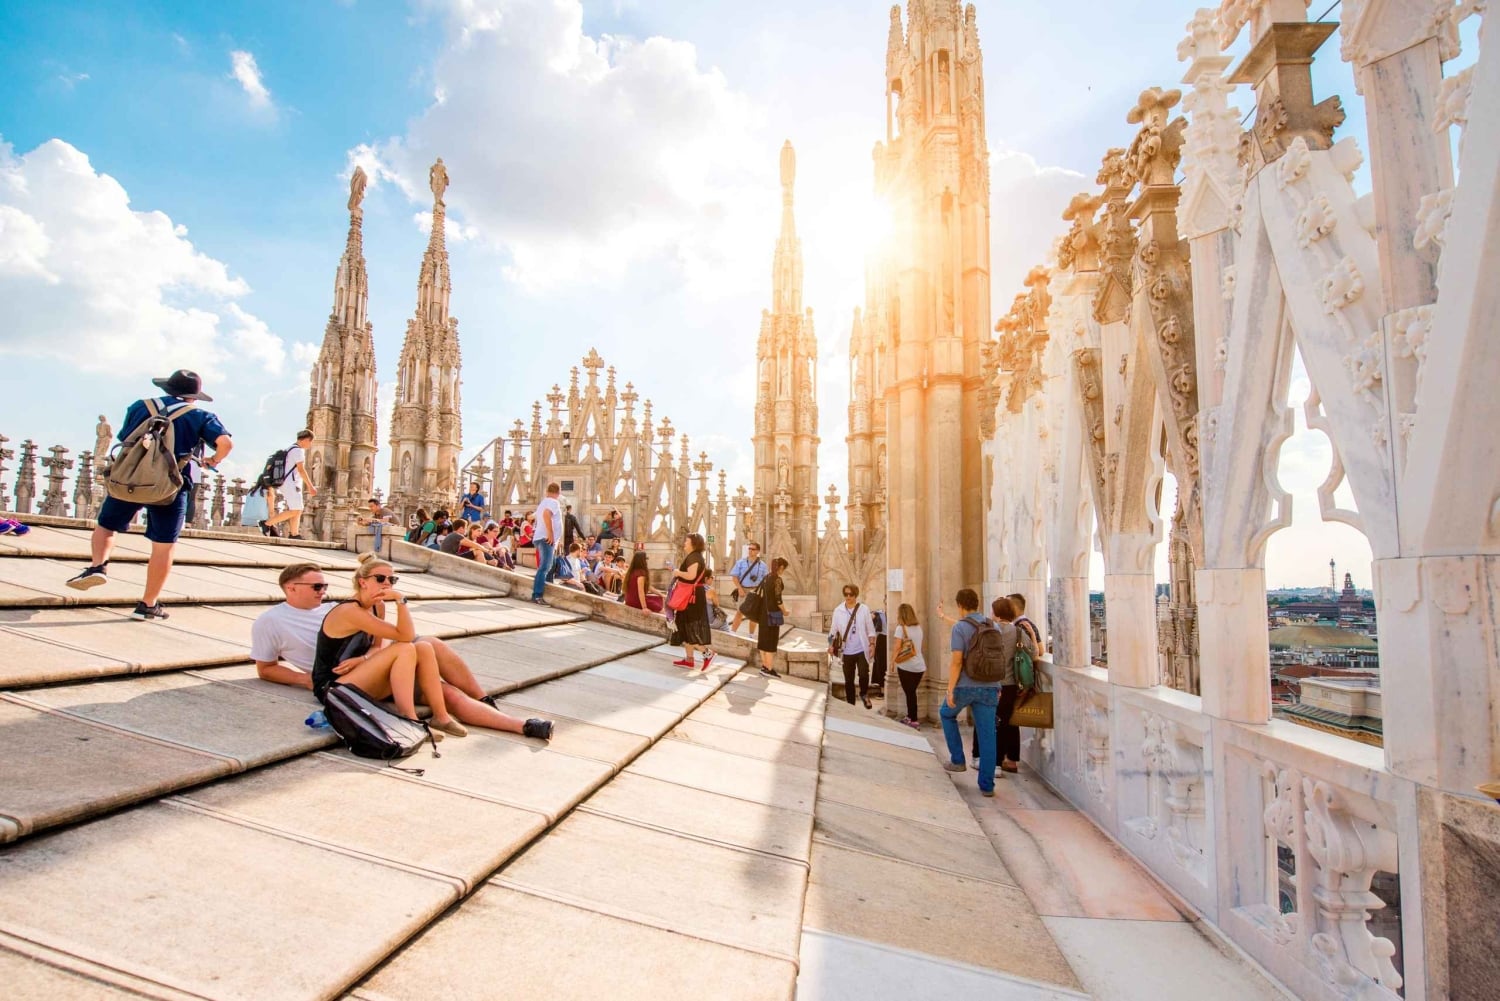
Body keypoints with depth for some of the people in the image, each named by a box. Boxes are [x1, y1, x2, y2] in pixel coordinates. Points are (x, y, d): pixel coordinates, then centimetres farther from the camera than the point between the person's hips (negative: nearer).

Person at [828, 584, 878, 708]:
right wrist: (831, 645, -8)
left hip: (862, 650, -1)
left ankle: (864, 694, 17)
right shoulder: (838, 610, -1)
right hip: (847, 652, 2)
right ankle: (850, 705, 23)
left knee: (864, 675, -14)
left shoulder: (864, 609, -2)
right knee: (848, 680, 8)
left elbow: (870, 629, 2)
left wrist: (872, 644, -8)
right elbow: (833, 630, 3)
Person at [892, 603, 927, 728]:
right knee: (912, 692, 19)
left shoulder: (901, 628, -9)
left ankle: (914, 721, 5)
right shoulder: (919, 628, 9)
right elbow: (917, 646, 13)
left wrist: (894, 657, 3)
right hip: (920, 665, 6)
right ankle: (910, 716, 28)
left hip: (906, 666, -6)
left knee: (909, 693, 3)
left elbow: (898, 647, -11)